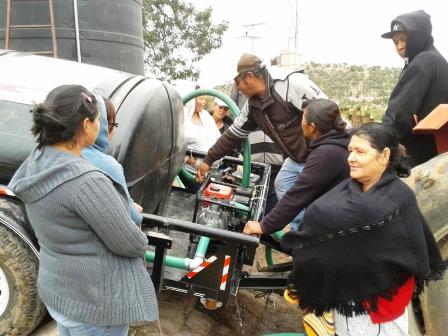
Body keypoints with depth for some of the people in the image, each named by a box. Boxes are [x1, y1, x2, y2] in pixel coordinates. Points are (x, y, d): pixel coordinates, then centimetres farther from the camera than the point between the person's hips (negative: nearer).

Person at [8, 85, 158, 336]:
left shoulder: (37, 162, -4)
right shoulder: (87, 181, -32)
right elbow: (131, 245, -22)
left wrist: (123, 208, 3)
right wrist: (141, 239, -1)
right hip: (94, 302, -8)